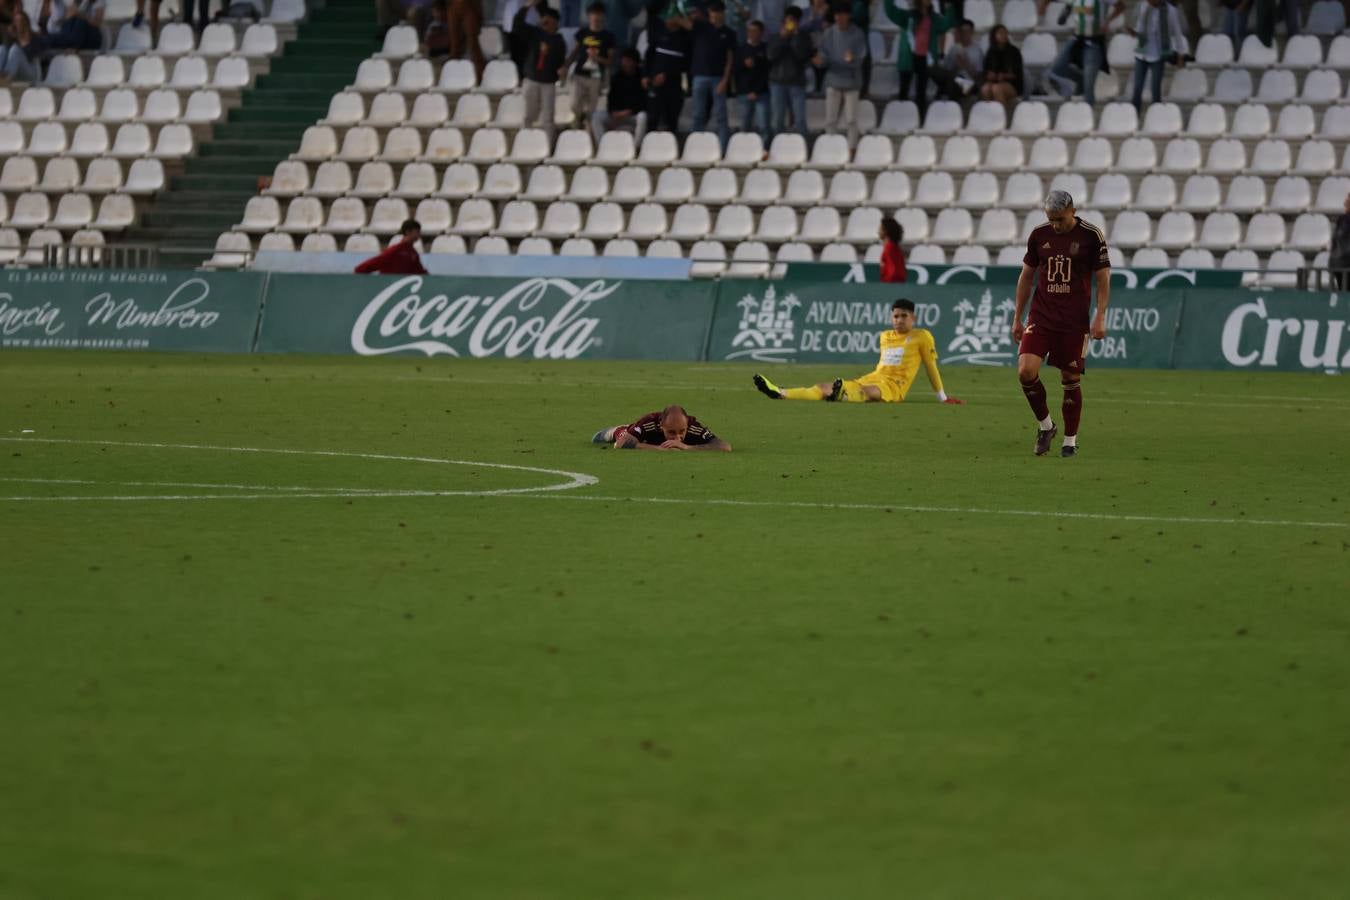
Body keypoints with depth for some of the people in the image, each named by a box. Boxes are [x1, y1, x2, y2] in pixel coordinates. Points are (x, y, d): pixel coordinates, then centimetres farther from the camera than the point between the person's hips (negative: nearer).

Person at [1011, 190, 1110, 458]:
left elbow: (1103, 278, -1)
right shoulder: (1039, 235, 4)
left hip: (1075, 322, -2)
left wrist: (1100, 317, -10)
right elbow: (1026, 277, 13)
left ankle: (1070, 441, 15)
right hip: (1041, 318, 2)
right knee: (1026, 371, -14)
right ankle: (1045, 424, 8)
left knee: (1070, 380, 1)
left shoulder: (1091, 236, -5)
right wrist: (1017, 317, 12)